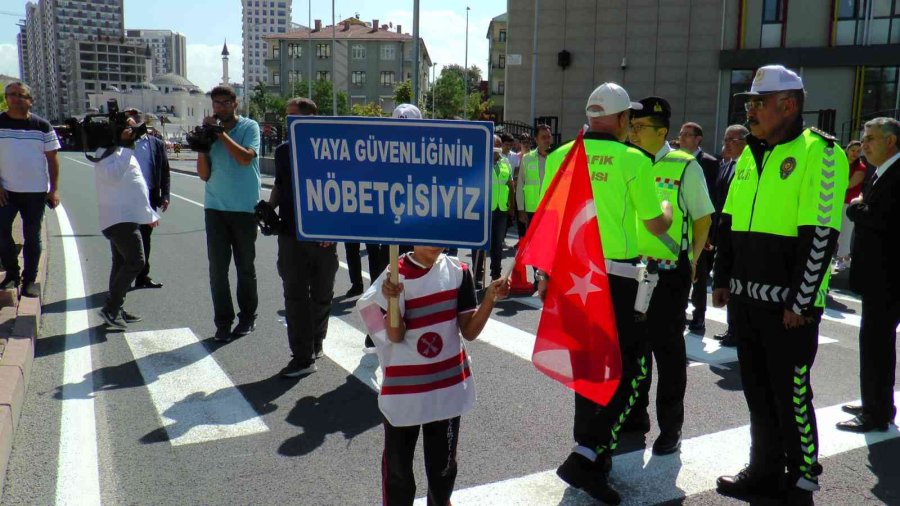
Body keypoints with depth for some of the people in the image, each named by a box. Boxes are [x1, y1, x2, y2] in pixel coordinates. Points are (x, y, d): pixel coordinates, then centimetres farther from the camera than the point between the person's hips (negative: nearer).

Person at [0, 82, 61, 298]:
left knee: (33, 237, 6)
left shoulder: (42, 126, 2)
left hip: (36, 191, 0)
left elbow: (52, 158, 3)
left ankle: (29, 280, 15)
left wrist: (54, 189, -2)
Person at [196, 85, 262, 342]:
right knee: (217, 268, 0)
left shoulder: (249, 127, 0)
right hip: (215, 208, 3)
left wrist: (220, 133, -14)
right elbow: (204, 174, 5)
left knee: (245, 266, 8)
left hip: (244, 208, -3)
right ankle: (223, 321, 8)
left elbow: (245, 157, -19)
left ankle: (247, 317, 21)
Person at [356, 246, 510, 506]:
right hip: (404, 387, -3)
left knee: (444, 458, 21)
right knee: (398, 461, 10)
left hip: (449, 382, 3)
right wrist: (392, 300, -31)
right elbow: (395, 336, -15)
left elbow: (469, 331, -3)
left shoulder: (458, 271, -4)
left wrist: (490, 297, -17)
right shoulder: (395, 275, -13)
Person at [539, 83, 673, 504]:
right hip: (615, 276, -5)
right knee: (628, 366, 5)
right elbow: (656, 226, -1)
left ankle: (592, 452, 28)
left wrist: (545, 272, 16)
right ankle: (585, 457, -5)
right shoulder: (633, 160, -8)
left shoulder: (560, 156, 3)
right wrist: (667, 209, 22)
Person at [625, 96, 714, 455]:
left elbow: (703, 219, -2)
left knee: (668, 348, 4)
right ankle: (635, 414, 31)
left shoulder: (684, 167, -8)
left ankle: (670, 426, 18)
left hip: (669, 273, -5)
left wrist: (690, 262, -2)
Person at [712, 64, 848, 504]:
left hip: (789, 304, -7)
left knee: (791, 394, 4)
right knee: (757, 389, 16)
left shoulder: (819, 153, -11)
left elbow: (820, 235, -16)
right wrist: (722, 280, 13)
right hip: (745, 298, 7)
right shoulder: (750, 155, 13)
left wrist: (800, 301, -17)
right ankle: (765, 469, 31)